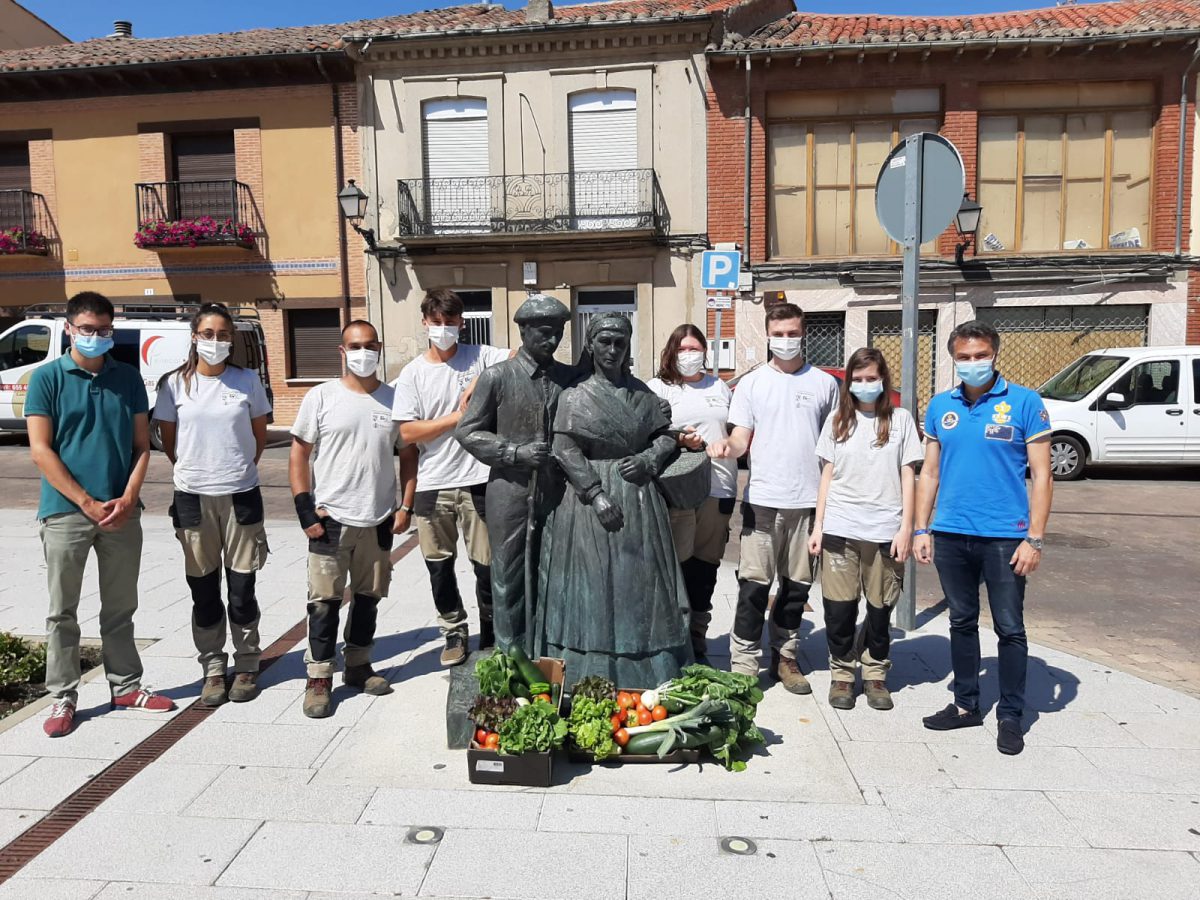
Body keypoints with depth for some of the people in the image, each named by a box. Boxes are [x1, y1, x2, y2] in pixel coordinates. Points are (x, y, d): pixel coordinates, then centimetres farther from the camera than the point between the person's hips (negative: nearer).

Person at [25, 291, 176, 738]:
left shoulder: (128, 378, 7)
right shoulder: (47, 378, -1)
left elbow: (142, 446, 6)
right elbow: (41, 451, -6)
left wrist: (128, 498, -8)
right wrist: (88, 503, -12)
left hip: (121, 512, 3)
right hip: (66, 512, -2)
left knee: (120, 608, 12)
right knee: (63, 612, 7)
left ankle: (125, 686, 24)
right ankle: (63, 696, 18)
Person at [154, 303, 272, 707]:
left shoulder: (247, 380, 0)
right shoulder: (175, 384, 0)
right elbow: (168, 441, 9)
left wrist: (240, 468, 10)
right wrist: (195, 471, 11)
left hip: (241, 496, -1)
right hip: (193, 498, 1)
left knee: (242, 587, 6)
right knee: (204, 590, 8)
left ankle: (247, 667, 20)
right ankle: (213, 669, 22)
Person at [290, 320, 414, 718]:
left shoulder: (393, 399, 5)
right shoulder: (321, 396, -2)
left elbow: (407, 456, 10)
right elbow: (299, 454, -2)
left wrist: (406, 506, 2)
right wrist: (305, 509, -9)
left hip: (379, 521, 3)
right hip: (330, 519, -3)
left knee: (369, 596, 13)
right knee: (325, 599, 2)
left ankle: (358, 665, 29)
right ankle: (319, 677, 14)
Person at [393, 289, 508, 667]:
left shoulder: (479, 357, 0)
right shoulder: (413, 373, 1)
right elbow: (408, 433, -5)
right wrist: (458, 416, -11)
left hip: (477, 480, -1)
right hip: (432, 485, 2)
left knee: (486, 564, 7)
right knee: (439, 565, 12)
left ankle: (490, 636, 29)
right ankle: (454, 632, 32)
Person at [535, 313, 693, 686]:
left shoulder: (641, 393, 9)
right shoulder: (575, 396, -2)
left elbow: (666, 437, 13)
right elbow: (565, 450, -9)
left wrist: (647, 460, -8)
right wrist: (597, 495, -17)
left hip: (639, 499, 3)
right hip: (590, 497, -3)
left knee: (640, 584, 7)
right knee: (592, 583, 1)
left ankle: (642, 677, 20)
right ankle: (594, 681, 13)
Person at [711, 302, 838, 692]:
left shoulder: (824, 383, 8)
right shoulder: (751, 383, 5)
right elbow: (741, 438, 1)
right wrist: (727, 446, -23)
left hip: (809, 500, 2)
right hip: (762, 498, -1)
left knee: (797, 584, 10)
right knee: (754, 583, -3)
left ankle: (784, 656, 26)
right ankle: (744, 662, 8)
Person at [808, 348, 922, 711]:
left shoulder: (900, 419, 5)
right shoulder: (837, 419, 9)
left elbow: (908, 476, 4)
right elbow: (827, 475, 9)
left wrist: (905, 528, -3)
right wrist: (817, 526, 4)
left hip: (884, 529, -1)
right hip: (839, 528, 1)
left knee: (880, 609, 7)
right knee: (839, 609, 3)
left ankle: (876, 675, 24)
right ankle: (842, 674, 19)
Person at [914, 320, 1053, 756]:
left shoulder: (1024, 402, -4)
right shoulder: (941, 406, 6)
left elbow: (1041, 475, -5)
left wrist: (1034, 539, -11)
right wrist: (921, 529, 5)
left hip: (1005, 536, -3)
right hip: (950, 535, 4)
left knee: (1010, 628, 6)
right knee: (962, 622, 15)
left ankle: (1010, 716, 21)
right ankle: (966, 704, 30)